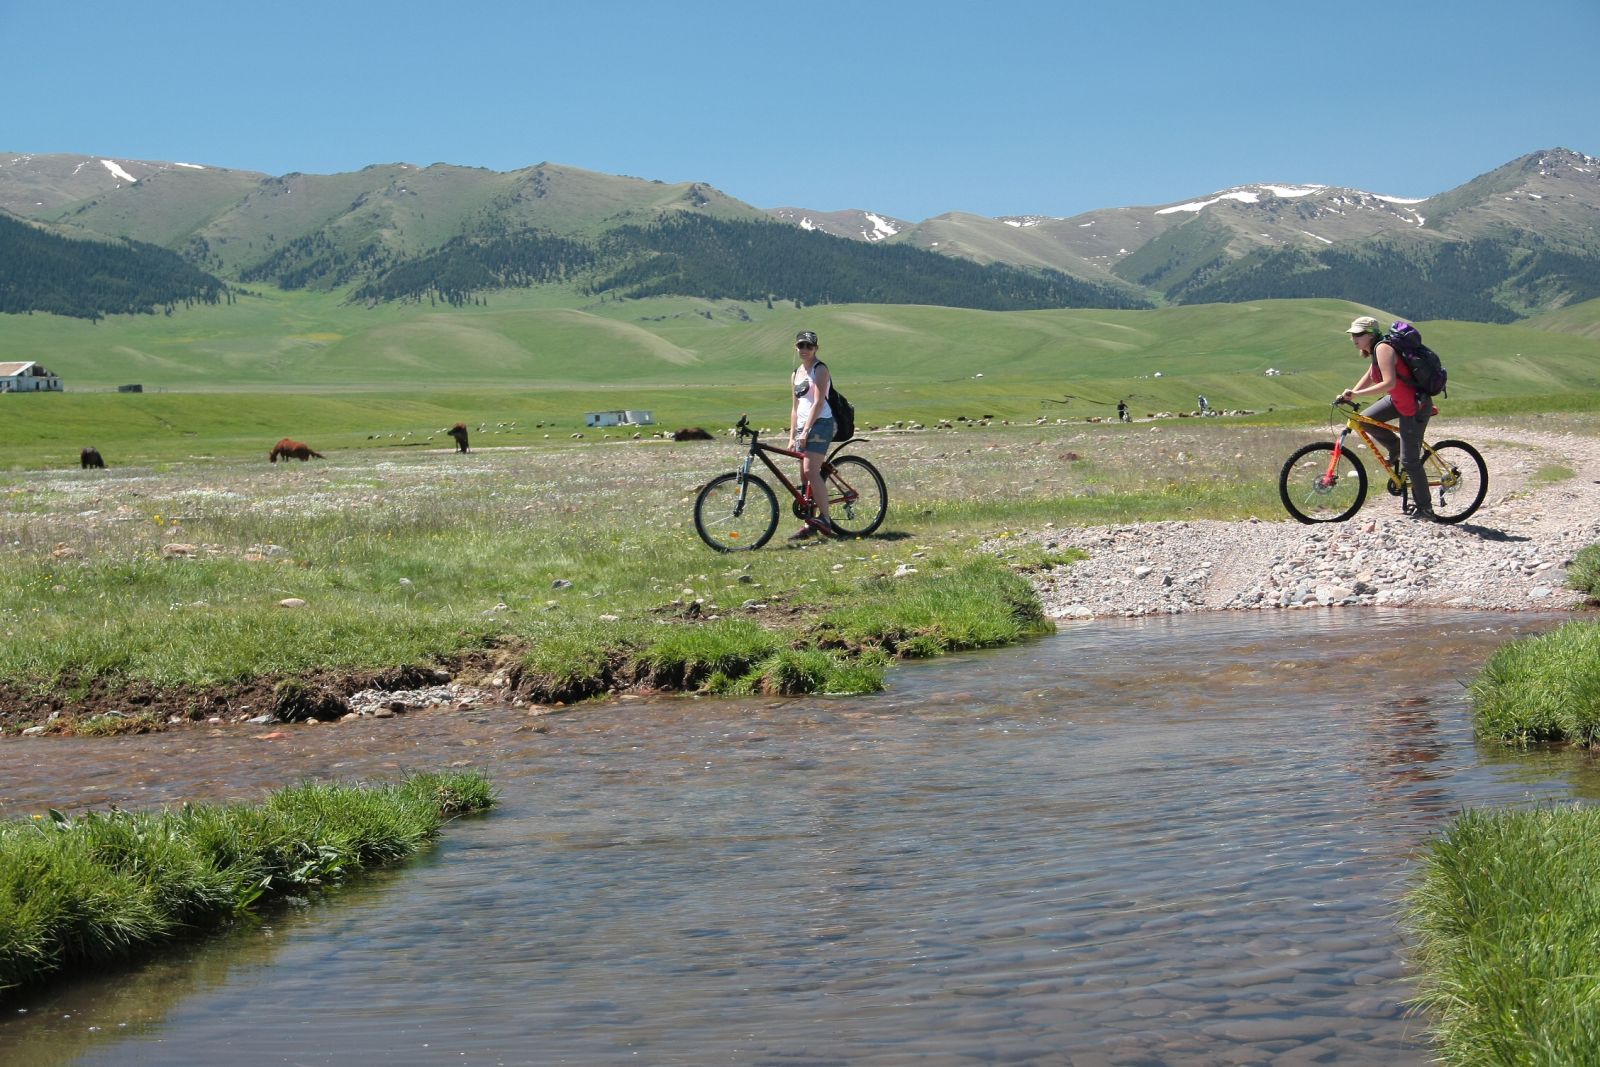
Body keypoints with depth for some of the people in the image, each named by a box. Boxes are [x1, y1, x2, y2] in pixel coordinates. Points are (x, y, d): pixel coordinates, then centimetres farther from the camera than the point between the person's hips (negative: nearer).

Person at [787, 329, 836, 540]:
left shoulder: (820, 369, -4)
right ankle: (810, 524, 6)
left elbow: (818, 402, -12)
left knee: (810, 471, -22)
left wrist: (806, 430, -18)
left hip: (820, 424, -8)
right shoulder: (796, 374, 18)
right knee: (804, 478, 3)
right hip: (803, 428, 8)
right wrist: (792, 437, 15)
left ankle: (825, 519, -22)